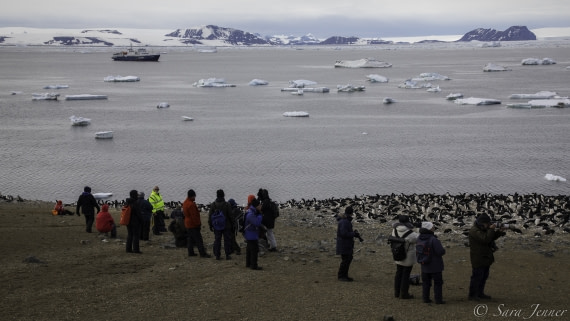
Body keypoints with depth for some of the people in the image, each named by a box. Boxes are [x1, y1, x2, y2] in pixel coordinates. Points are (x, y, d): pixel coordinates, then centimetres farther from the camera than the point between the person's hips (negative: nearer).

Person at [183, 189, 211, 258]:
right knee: (198, 239, -6)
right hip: (193, 225, -10)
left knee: (191, 239, 16)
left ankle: (190, 252, 20)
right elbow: (194, 216, -22)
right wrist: (198, 224, -15)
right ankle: (202, 253, -4)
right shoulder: (191, 204, -23)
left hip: (188, 224, 10)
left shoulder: (185, 202, 10)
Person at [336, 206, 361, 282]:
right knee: (345, 259, -8)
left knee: (349, 258, 14)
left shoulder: (347, 220, 13)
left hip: (347, 244, 11)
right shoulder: (344, 221, -20)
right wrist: (354, 234, -16)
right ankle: (341, 276, -1)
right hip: (343, 244, -11)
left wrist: (354, 233, 7)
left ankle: (345, 275, 21)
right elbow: (344, 233, -26)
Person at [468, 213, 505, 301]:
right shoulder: (475, 231, -21)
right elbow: (485, 239, -32)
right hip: (478, 259, -10)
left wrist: (499, 233, -2)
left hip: (486, 257, 10)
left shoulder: (483, 229, 11)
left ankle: (480, 293, 26)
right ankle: (472, 295, 3)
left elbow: (492, 237, 16)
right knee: (477, 277, -5)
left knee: (484, 276, 16)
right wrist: (491, 229, -25)